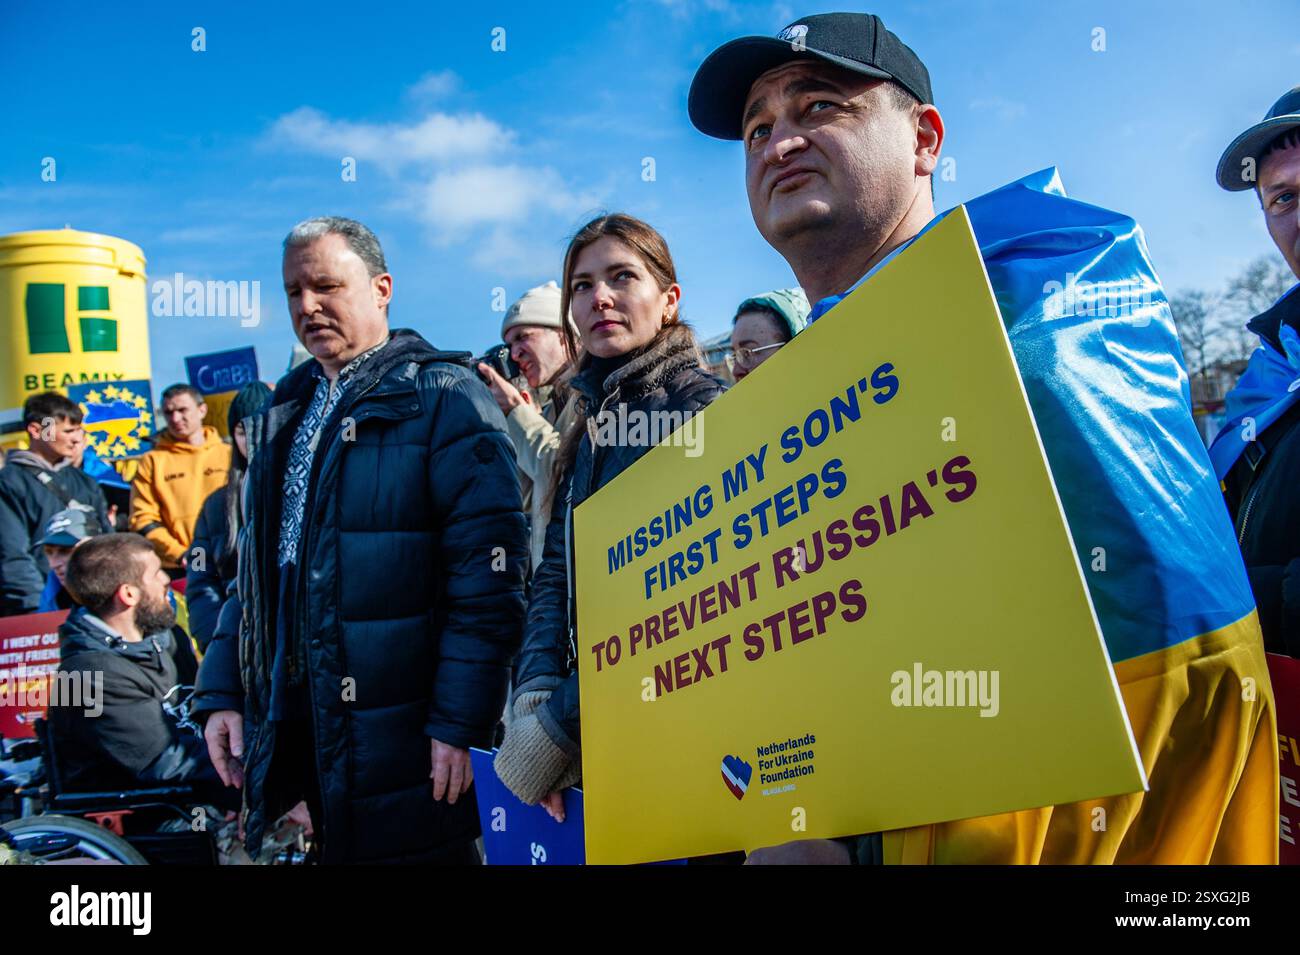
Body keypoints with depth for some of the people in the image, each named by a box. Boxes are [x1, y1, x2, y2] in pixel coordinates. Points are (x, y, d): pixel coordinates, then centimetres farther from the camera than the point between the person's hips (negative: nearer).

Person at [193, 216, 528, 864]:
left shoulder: (443, 398, -8)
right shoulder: (284, 415, 15)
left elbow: (488, 573, -15)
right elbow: (255, 570, 19)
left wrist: (461, 722, -19)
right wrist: (222, 694, 12)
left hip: (400, 733, -6)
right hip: (287, 731, 7)